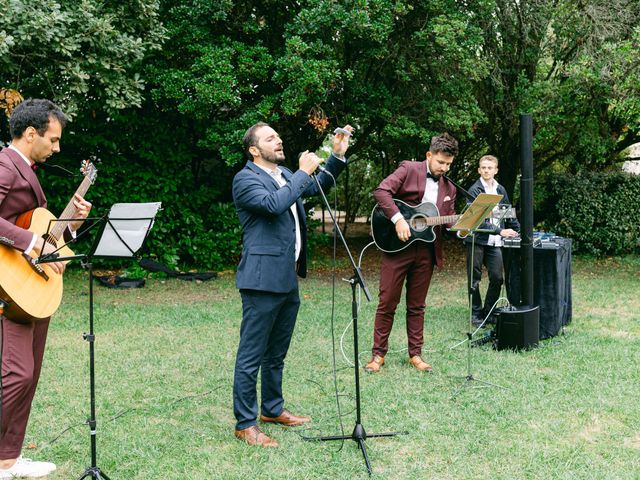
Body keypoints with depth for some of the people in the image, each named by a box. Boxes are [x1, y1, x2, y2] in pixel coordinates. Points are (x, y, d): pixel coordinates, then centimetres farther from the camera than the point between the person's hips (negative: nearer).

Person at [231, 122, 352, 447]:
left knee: (277, 353, 19)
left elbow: (316, 187, 28)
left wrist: (337, 155, 15)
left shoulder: (286, 175, 15)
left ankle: (272, 409, 33)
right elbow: (274, 204, -27)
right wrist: (303, 172, -18)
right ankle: (245, 424, 4)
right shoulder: (245, 179, -11)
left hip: (288, 279, 9)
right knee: (251, 356, -3)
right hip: (263, 279, -9)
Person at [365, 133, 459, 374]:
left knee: (416, 305, 11)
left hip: (426, 251, 4)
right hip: (397, 246, -4)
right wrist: (398, 219, -22)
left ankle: (415, 354, 20)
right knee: (387, 302, 1)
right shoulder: (409, 169, -3)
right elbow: (381, 191, -15)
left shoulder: (449, 187, 13)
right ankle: (378, 354, 11)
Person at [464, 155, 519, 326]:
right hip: (477, 240, -5)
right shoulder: (475, 190, -7)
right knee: (474, 279, 3)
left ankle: (488, 312, 15)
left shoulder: (500, 190, 12)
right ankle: (476, 313, 14)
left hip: (494, 242, 5)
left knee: (497, 278, 1)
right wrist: (500, 231, -22)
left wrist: (517, 231, 10)